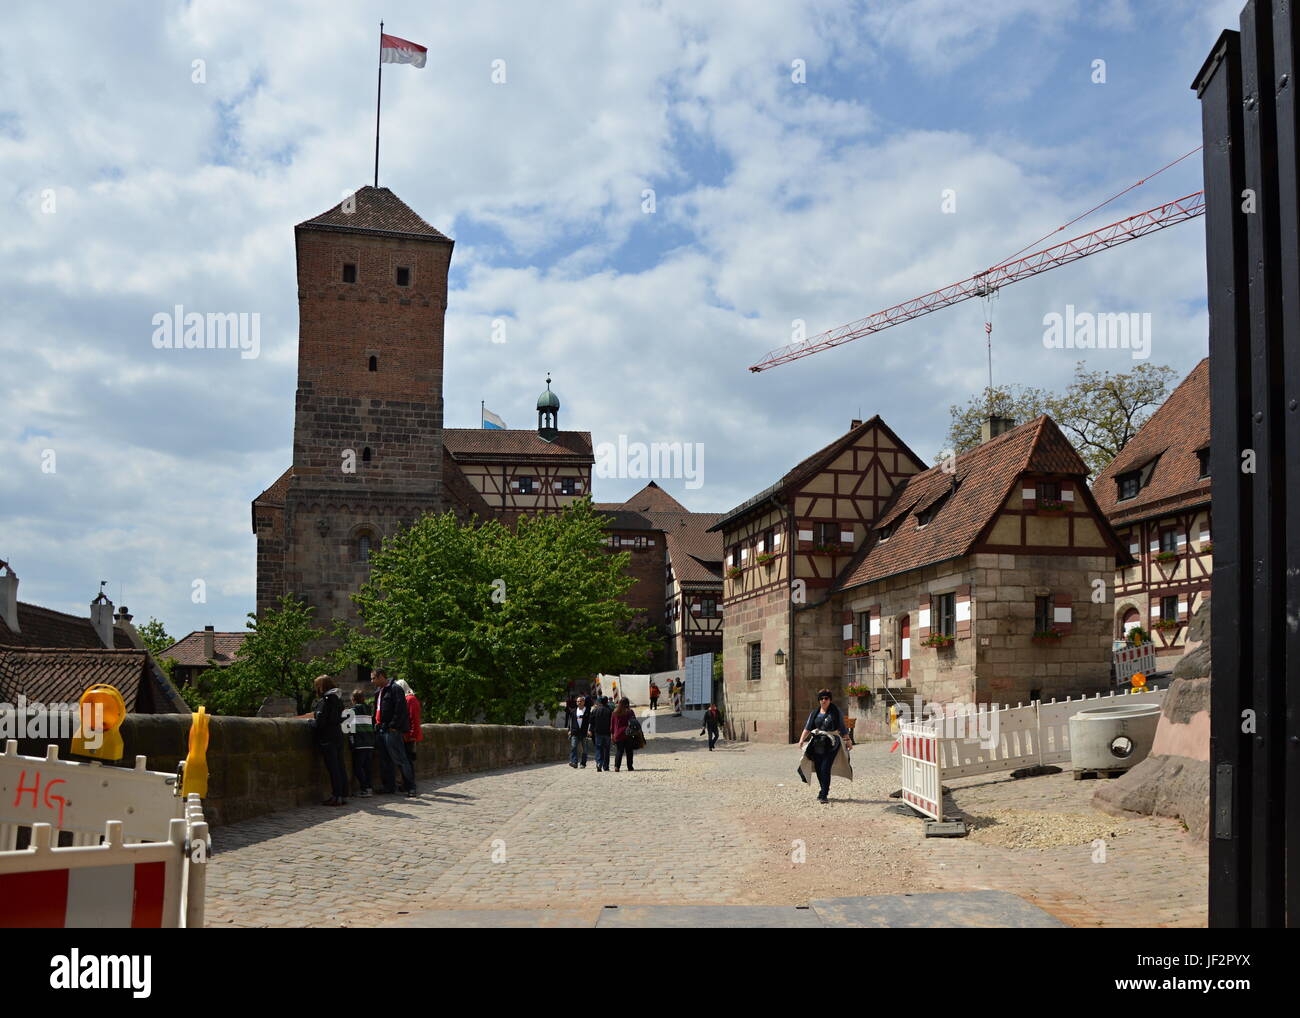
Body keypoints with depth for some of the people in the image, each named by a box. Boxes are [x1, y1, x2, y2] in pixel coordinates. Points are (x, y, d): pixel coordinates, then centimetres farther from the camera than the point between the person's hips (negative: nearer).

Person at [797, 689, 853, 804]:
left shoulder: (835, 712, 4)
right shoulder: (815, 713, 11)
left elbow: (842, 728, 10)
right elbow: (808, 727, 7)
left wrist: (848, 740, 11)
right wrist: (802, 739, -5)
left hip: (831, 744, -4)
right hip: (817, 744, 4)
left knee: (825, 768, -13)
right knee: (818, 768, 6)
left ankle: (823, 795, -9)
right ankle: (825, 790, 27)